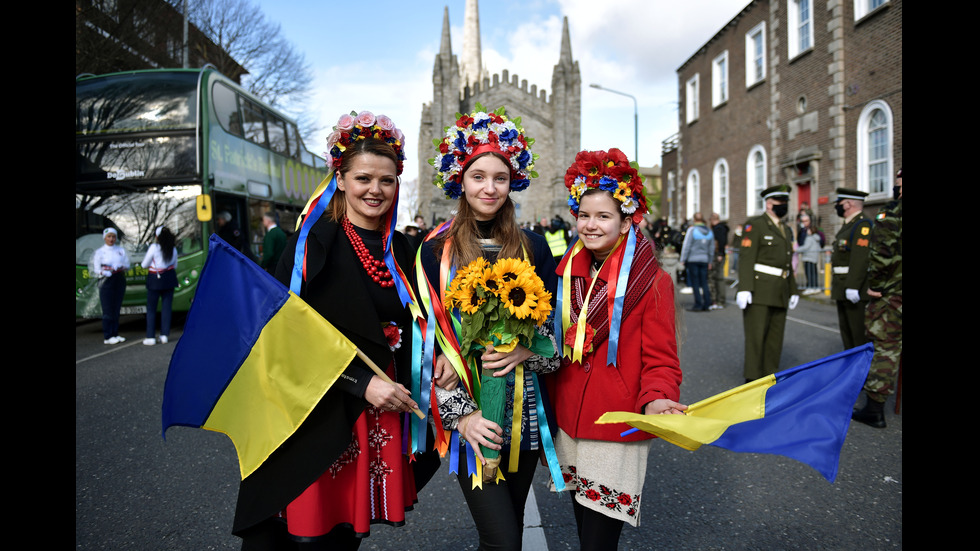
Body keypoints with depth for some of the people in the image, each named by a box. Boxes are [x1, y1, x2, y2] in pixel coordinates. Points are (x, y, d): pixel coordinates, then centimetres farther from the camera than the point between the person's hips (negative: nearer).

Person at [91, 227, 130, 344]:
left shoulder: (121, 250, 11)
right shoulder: (99, 252, 1)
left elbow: (127, 264, 8)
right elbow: (96, 269, -3)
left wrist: (122, 268, -12)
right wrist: (103, 272, -20)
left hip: (120, 280, 4)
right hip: (107, 281, -4)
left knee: (117, 308, 8)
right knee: (108, 309, -6)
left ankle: (115, 334, 15)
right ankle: (107, 336, 0)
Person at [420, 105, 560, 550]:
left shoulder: (533, 247, 5)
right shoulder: (435, 250, -2)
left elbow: (554, 327, 7)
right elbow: (428, 340, -4)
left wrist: (527, 349, -15)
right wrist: (460, 412, -11)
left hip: (525, 408, 3)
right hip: (466, 411, -3)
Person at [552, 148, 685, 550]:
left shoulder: (651, 282, -10)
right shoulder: (568, 274, 5)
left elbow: (660, 360, -10)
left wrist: (656, 400, -28)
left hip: (617, 434, -5)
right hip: (569, 426, 5)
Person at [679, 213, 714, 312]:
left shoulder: (692, 230, -8)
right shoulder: (709, 232, 8)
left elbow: (686, 246, -9)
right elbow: (711, 248, 14)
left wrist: (683, 260, -4)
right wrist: (710, 262, 22)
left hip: (693, 260, -5)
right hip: (704, 260, 5)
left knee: (695, 283, -1)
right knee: (704, 283, 10)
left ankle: (698, 305, -1)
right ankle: (706, 304, 11)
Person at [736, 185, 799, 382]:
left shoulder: (786, 230, 19)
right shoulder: (754, 225, -4)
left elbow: (788, 263, 24)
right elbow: (746, 258, -13)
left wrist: (793, 291, 20)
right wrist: (744, 289, -21)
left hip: (779, 293, 8)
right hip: (759, 290, -8)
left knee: (775, 336, 10)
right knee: (756, 335, -5)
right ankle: (752, 379, 2)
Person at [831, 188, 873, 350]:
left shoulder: (863, 225, -15)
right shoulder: (848, 225, 18)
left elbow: (860, 258, -24)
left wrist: (852, 286, -28)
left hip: (856, 289, -10)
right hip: (843, 289, 10)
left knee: (860, 333, -5)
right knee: (846, 329, 16)